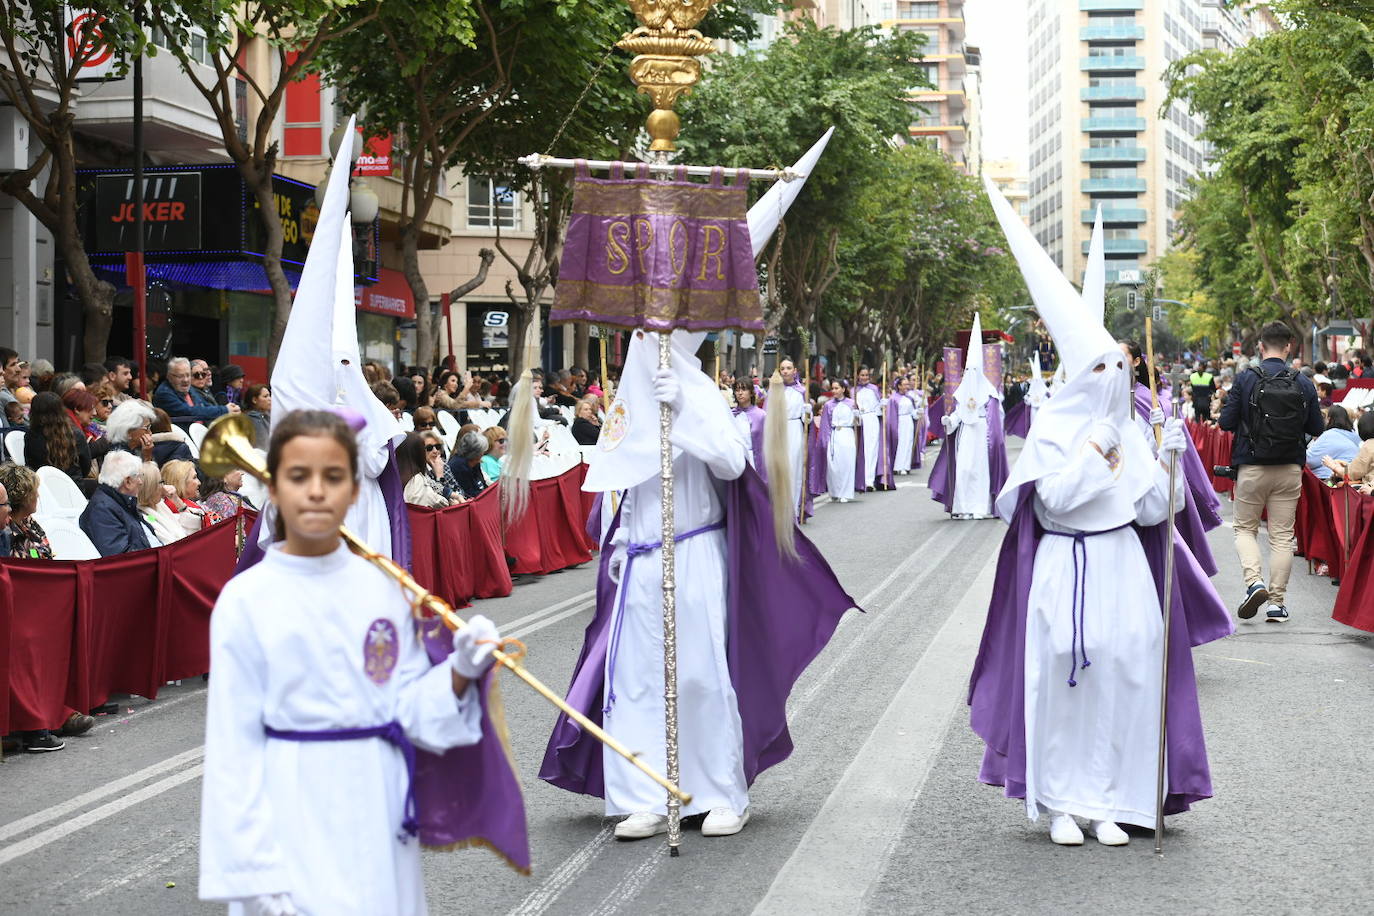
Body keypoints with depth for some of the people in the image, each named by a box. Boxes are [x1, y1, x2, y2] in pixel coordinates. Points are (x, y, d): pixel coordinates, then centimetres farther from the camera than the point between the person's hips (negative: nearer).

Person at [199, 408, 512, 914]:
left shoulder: (382, 586, 2)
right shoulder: (245, 600, -7)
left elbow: (410, 709, 6)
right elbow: (234, 743, -6)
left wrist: (460, 672, -12)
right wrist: (255, 871, -9)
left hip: (380, 811, 4)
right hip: (293, 816, -3)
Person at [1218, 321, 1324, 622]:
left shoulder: (1245, 379, -8)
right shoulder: (1304, 384, -2)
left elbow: (1226, 422, -8)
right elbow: (1316, 428, 3)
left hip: (1252, 466, -2)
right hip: (1290, 469, 2)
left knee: (1245, 528, 12)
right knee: (1282, 535, 7)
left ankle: (1254, 581, -11)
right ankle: (1277, 602, 6)